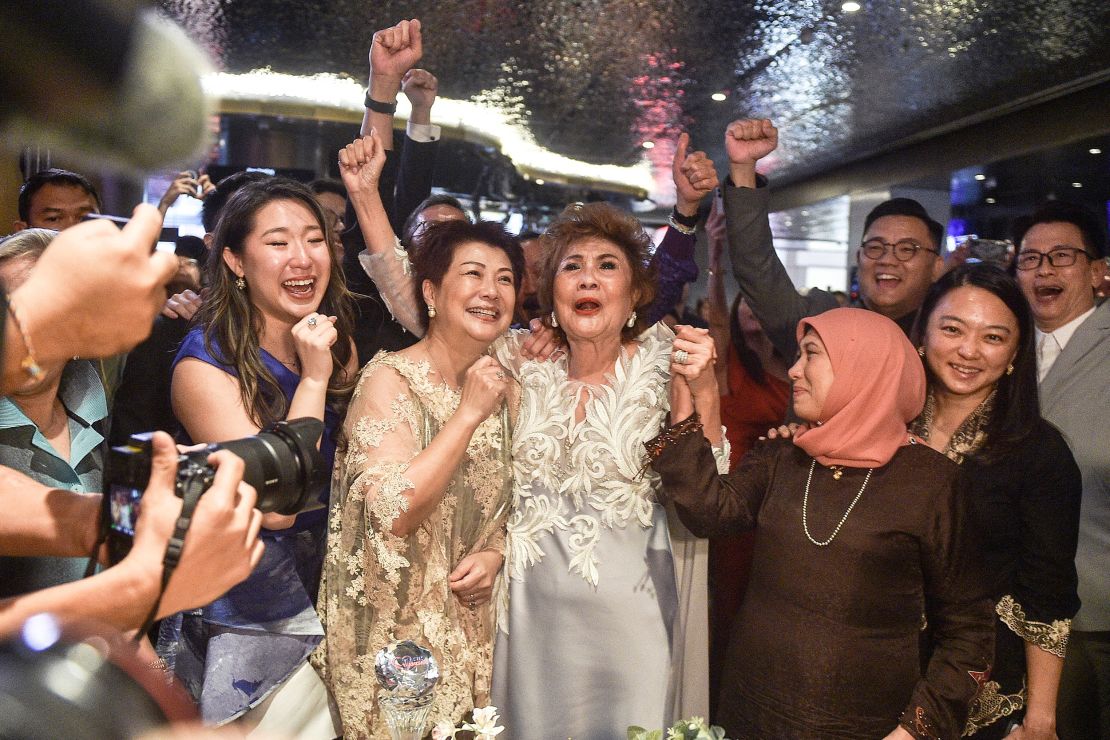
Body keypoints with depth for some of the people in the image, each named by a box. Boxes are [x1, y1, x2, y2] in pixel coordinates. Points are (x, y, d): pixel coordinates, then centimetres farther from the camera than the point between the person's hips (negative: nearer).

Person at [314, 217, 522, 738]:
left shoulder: (503, 387, 2)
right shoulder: (389, 379, -15)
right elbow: (393, 515, -26)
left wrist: (496, 552, -7)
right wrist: (468, 415, -26)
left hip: (472, 626, 6)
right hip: (394, 627, -5)